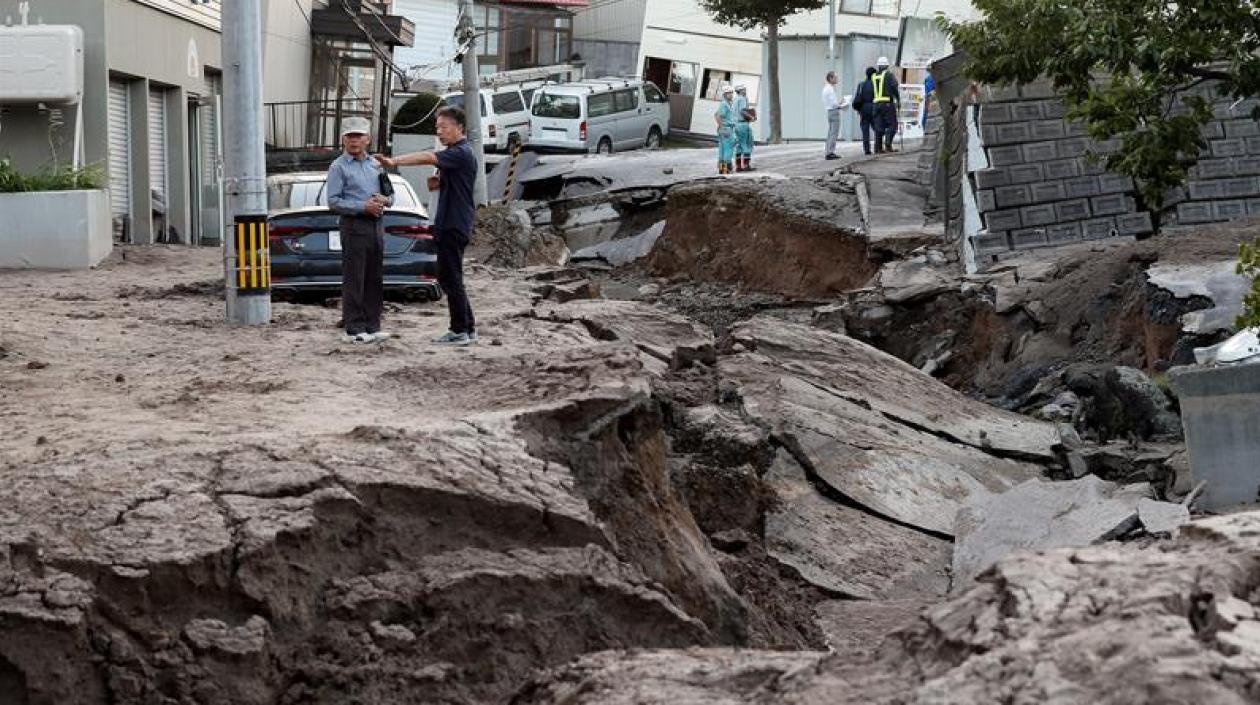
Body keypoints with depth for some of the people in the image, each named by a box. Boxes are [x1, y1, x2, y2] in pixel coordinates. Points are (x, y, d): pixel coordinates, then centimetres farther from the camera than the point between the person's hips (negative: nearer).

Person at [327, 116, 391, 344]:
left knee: (375, 279, 8)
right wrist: (364, 207, -17)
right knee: (354, 280, -5)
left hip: (376, 225, 6)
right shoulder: (339, 167, -2)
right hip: (354, 225, -6)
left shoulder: (375, 165, 16)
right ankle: (354, 329, -3)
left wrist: (383, 200, -3)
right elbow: (334, 201, -10)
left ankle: (372, 326, 14)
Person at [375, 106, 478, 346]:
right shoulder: (455, 153, 18)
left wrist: (394, 161, -39)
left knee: (451, 278, -6)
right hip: (450, 224, 11)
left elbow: (428, 158, -31)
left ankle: (460, 331, -2)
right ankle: (468, 328, 17)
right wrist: (438, 182, 9)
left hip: (454, 225, -11)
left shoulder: (462, 153, -15)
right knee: (448, 278, 13)